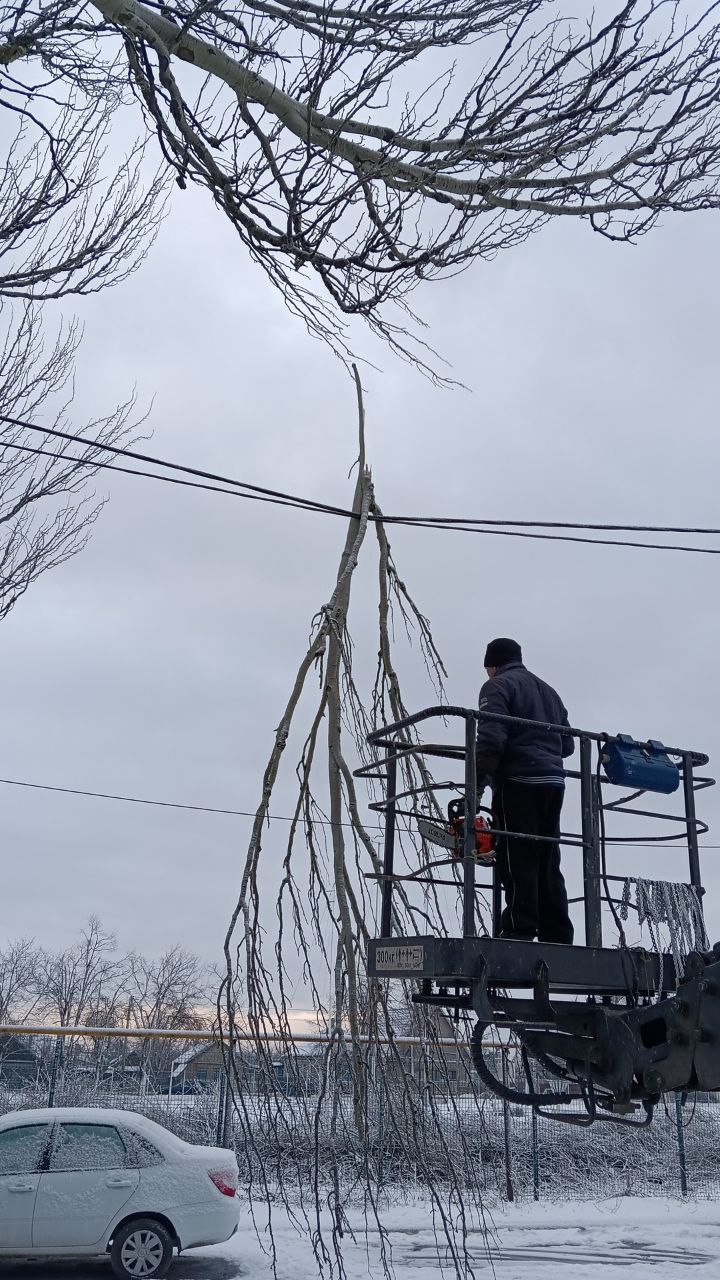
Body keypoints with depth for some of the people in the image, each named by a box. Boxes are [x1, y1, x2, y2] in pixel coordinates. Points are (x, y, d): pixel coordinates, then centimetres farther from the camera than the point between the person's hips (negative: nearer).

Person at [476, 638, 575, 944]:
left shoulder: (498, 685, 2)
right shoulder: (549, 692, 25)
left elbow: (490, 738, -12)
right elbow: (567, 743, 22)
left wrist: (476, 787, -14)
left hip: (518, 782, -7)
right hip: (554, 782, 7)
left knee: (517, 860, -8)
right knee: (548, 864, 9)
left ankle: (520, 930, -14)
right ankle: (557, 936, 7)